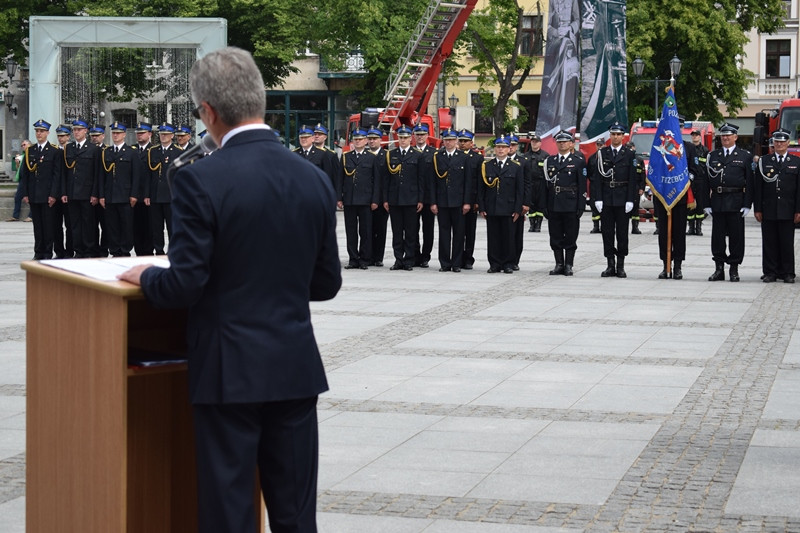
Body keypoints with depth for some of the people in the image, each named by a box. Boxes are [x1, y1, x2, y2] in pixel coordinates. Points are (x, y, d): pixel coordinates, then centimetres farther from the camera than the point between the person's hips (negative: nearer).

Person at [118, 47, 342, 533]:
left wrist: (145, 276, 5)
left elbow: (184, 287, -15)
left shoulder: (200, 181, -14)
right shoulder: (315, 179, 2)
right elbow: (327, 284, 8)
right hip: (296, 366, 5)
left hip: (229, 370, -5)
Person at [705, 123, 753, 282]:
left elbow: (749, 182, 0)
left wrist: (747, 204, -8)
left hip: (736, 202, -2)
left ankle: (734, 269, 8)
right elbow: (707, 180, 8)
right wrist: (706, 203, 1)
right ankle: (719, 268, 11)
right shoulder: (713, 156, 11)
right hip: (717, 201, 2)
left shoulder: (745, 156, 4)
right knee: (717, 236, 4)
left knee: (736, 236, 1)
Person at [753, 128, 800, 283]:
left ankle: (787, 273, 10)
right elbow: (758, 187, 5)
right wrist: (757, 209, -1)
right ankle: (770, 273, 9)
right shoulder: (764, 161, 7)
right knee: (769, 242, 3)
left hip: (787, 211, -1)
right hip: (768, 211, 1)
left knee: (787, 243, 3)